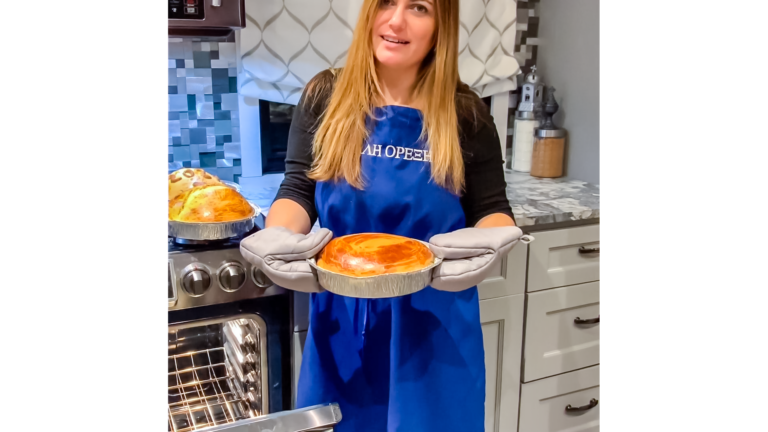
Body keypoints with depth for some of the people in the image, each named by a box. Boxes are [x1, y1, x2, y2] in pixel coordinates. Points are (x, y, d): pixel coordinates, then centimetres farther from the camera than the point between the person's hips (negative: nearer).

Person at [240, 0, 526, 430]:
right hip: (342, 321, 1)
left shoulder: (465, 113, -5)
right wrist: (278, 238, -21)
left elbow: (492, 210, 1)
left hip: (434, 323, -1)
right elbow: (298, 191, 1)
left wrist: (485, 244, -22)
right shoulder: (326, 96, -3)